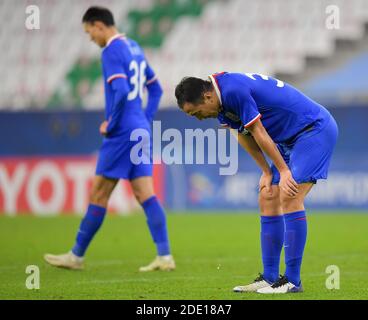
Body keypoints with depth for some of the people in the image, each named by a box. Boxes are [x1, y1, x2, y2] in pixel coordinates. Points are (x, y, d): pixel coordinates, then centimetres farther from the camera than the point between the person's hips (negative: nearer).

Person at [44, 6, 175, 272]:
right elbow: (155, 89, 22)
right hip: (141, 132, 8)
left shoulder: (112, 51, -12)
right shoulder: (134, 48, 16)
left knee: (98, 195, 0)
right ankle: (164, 257, -4)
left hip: (121, 134, -8)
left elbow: (121, 92, -24)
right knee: (146, 195, 3)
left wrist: (110, 125, -12)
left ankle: (77, 256, 8)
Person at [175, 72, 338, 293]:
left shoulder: (234, 91, -25)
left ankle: (293, 281, -15)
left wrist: (284, 171, -13)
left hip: (316, 129, -10)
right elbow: (244, 133, 13)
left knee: (289, 197, -18)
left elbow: (258, 132, -20)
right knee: (268, 199, 5)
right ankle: (270, 278, 7)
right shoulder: (221, 101, 4)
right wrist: (267, 172, 6)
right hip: (290, 139, 10)